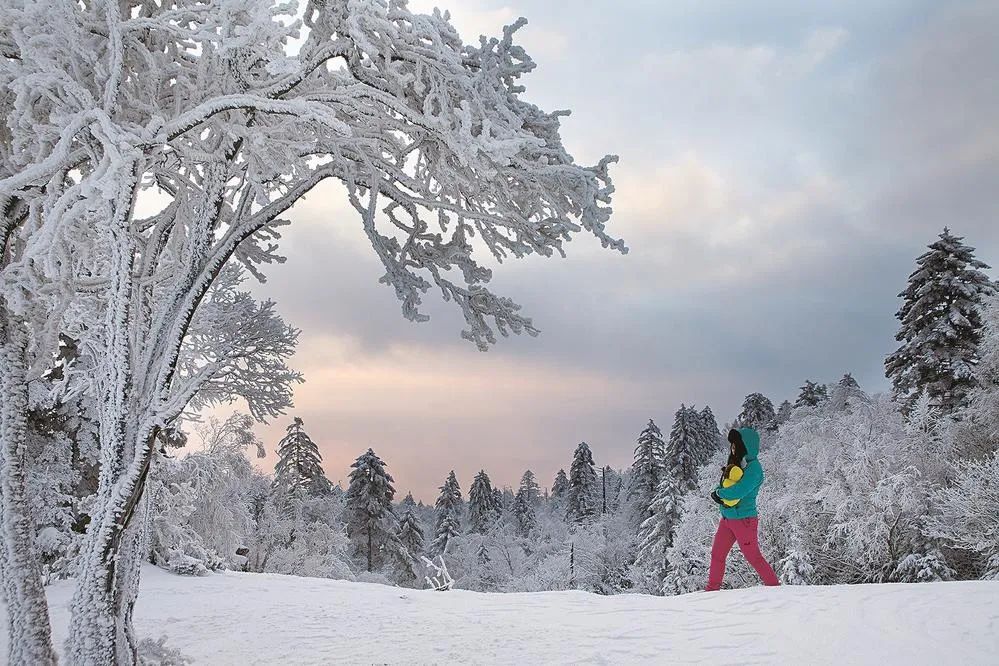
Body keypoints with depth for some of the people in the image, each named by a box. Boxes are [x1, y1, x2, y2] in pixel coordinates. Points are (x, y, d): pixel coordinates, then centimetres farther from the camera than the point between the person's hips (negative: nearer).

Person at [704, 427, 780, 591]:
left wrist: (719, 493, -9)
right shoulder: (736, 463, 12)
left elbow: (738, 491, -25)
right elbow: (723, 485, 16)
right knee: (717, 555, 12)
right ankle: (712, 589, 21)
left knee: (753, 557, -3)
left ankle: (774, 587, 8)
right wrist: (719, 494, -7)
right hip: (727, 518, 9)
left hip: (743, 519, -9)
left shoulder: (753, 467, -16)